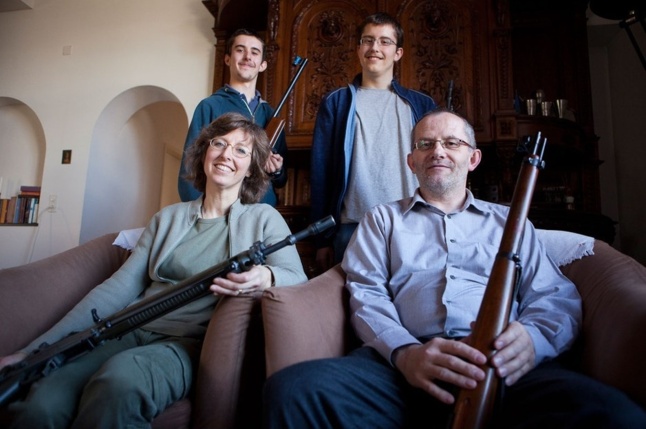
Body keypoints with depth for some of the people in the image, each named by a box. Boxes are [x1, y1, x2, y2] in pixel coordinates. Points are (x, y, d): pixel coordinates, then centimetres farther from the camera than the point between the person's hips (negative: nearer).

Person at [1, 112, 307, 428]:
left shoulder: (263, 218, 6)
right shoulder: (168, 218, 15)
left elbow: (297, 278, -5)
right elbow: (118, 289, 10)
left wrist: (266, 277, -30)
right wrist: (35, 350, 3)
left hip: (193, 343, -2)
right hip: (134, 332, 3)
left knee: (120, 379, -33)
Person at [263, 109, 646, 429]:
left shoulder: (509, 220, 24)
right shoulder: (382, 219, 21)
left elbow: (557, 296, 14)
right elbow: (367, 293, 7)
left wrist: (532, 336, -11)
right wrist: (404, 351, -14)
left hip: (504, 370, 2)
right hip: (405, 363, -1)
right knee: (293, 390, -29)